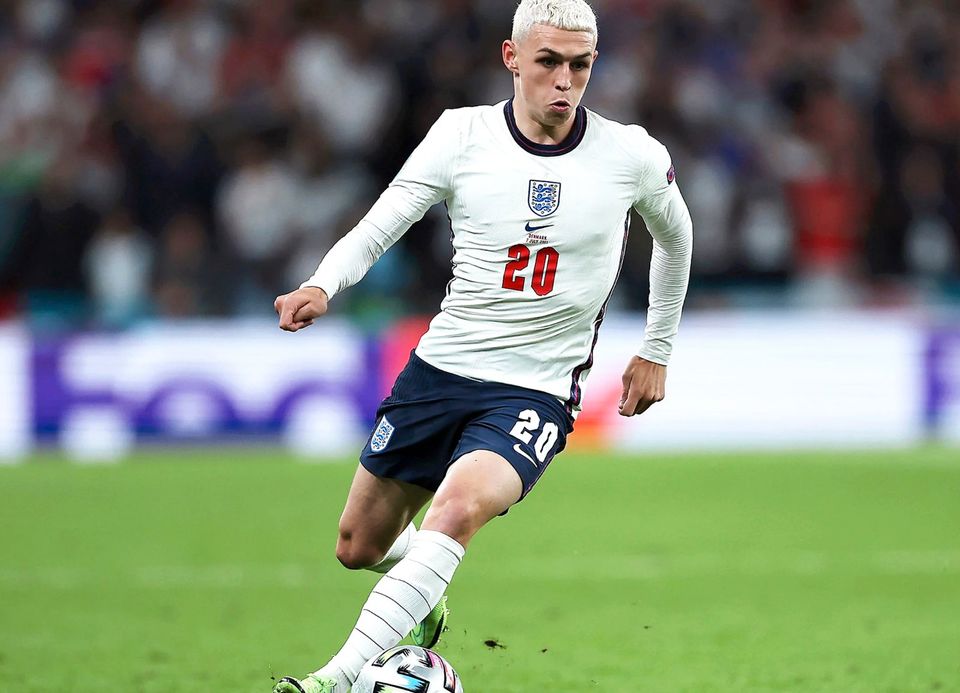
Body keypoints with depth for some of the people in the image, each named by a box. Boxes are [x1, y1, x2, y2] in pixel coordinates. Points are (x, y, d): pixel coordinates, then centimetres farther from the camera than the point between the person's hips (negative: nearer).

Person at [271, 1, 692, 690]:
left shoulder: (633, 156, -5)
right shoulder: (464, 134, -5)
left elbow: (675, 236, 16)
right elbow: (375, 230, -7)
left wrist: (656, 351, 21)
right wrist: (322, 285, -28)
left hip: (536, 392, -3)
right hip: (439, 370, 3)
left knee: (460, 509, -33)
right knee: (359, 548, 13)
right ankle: (425, 602, 49)